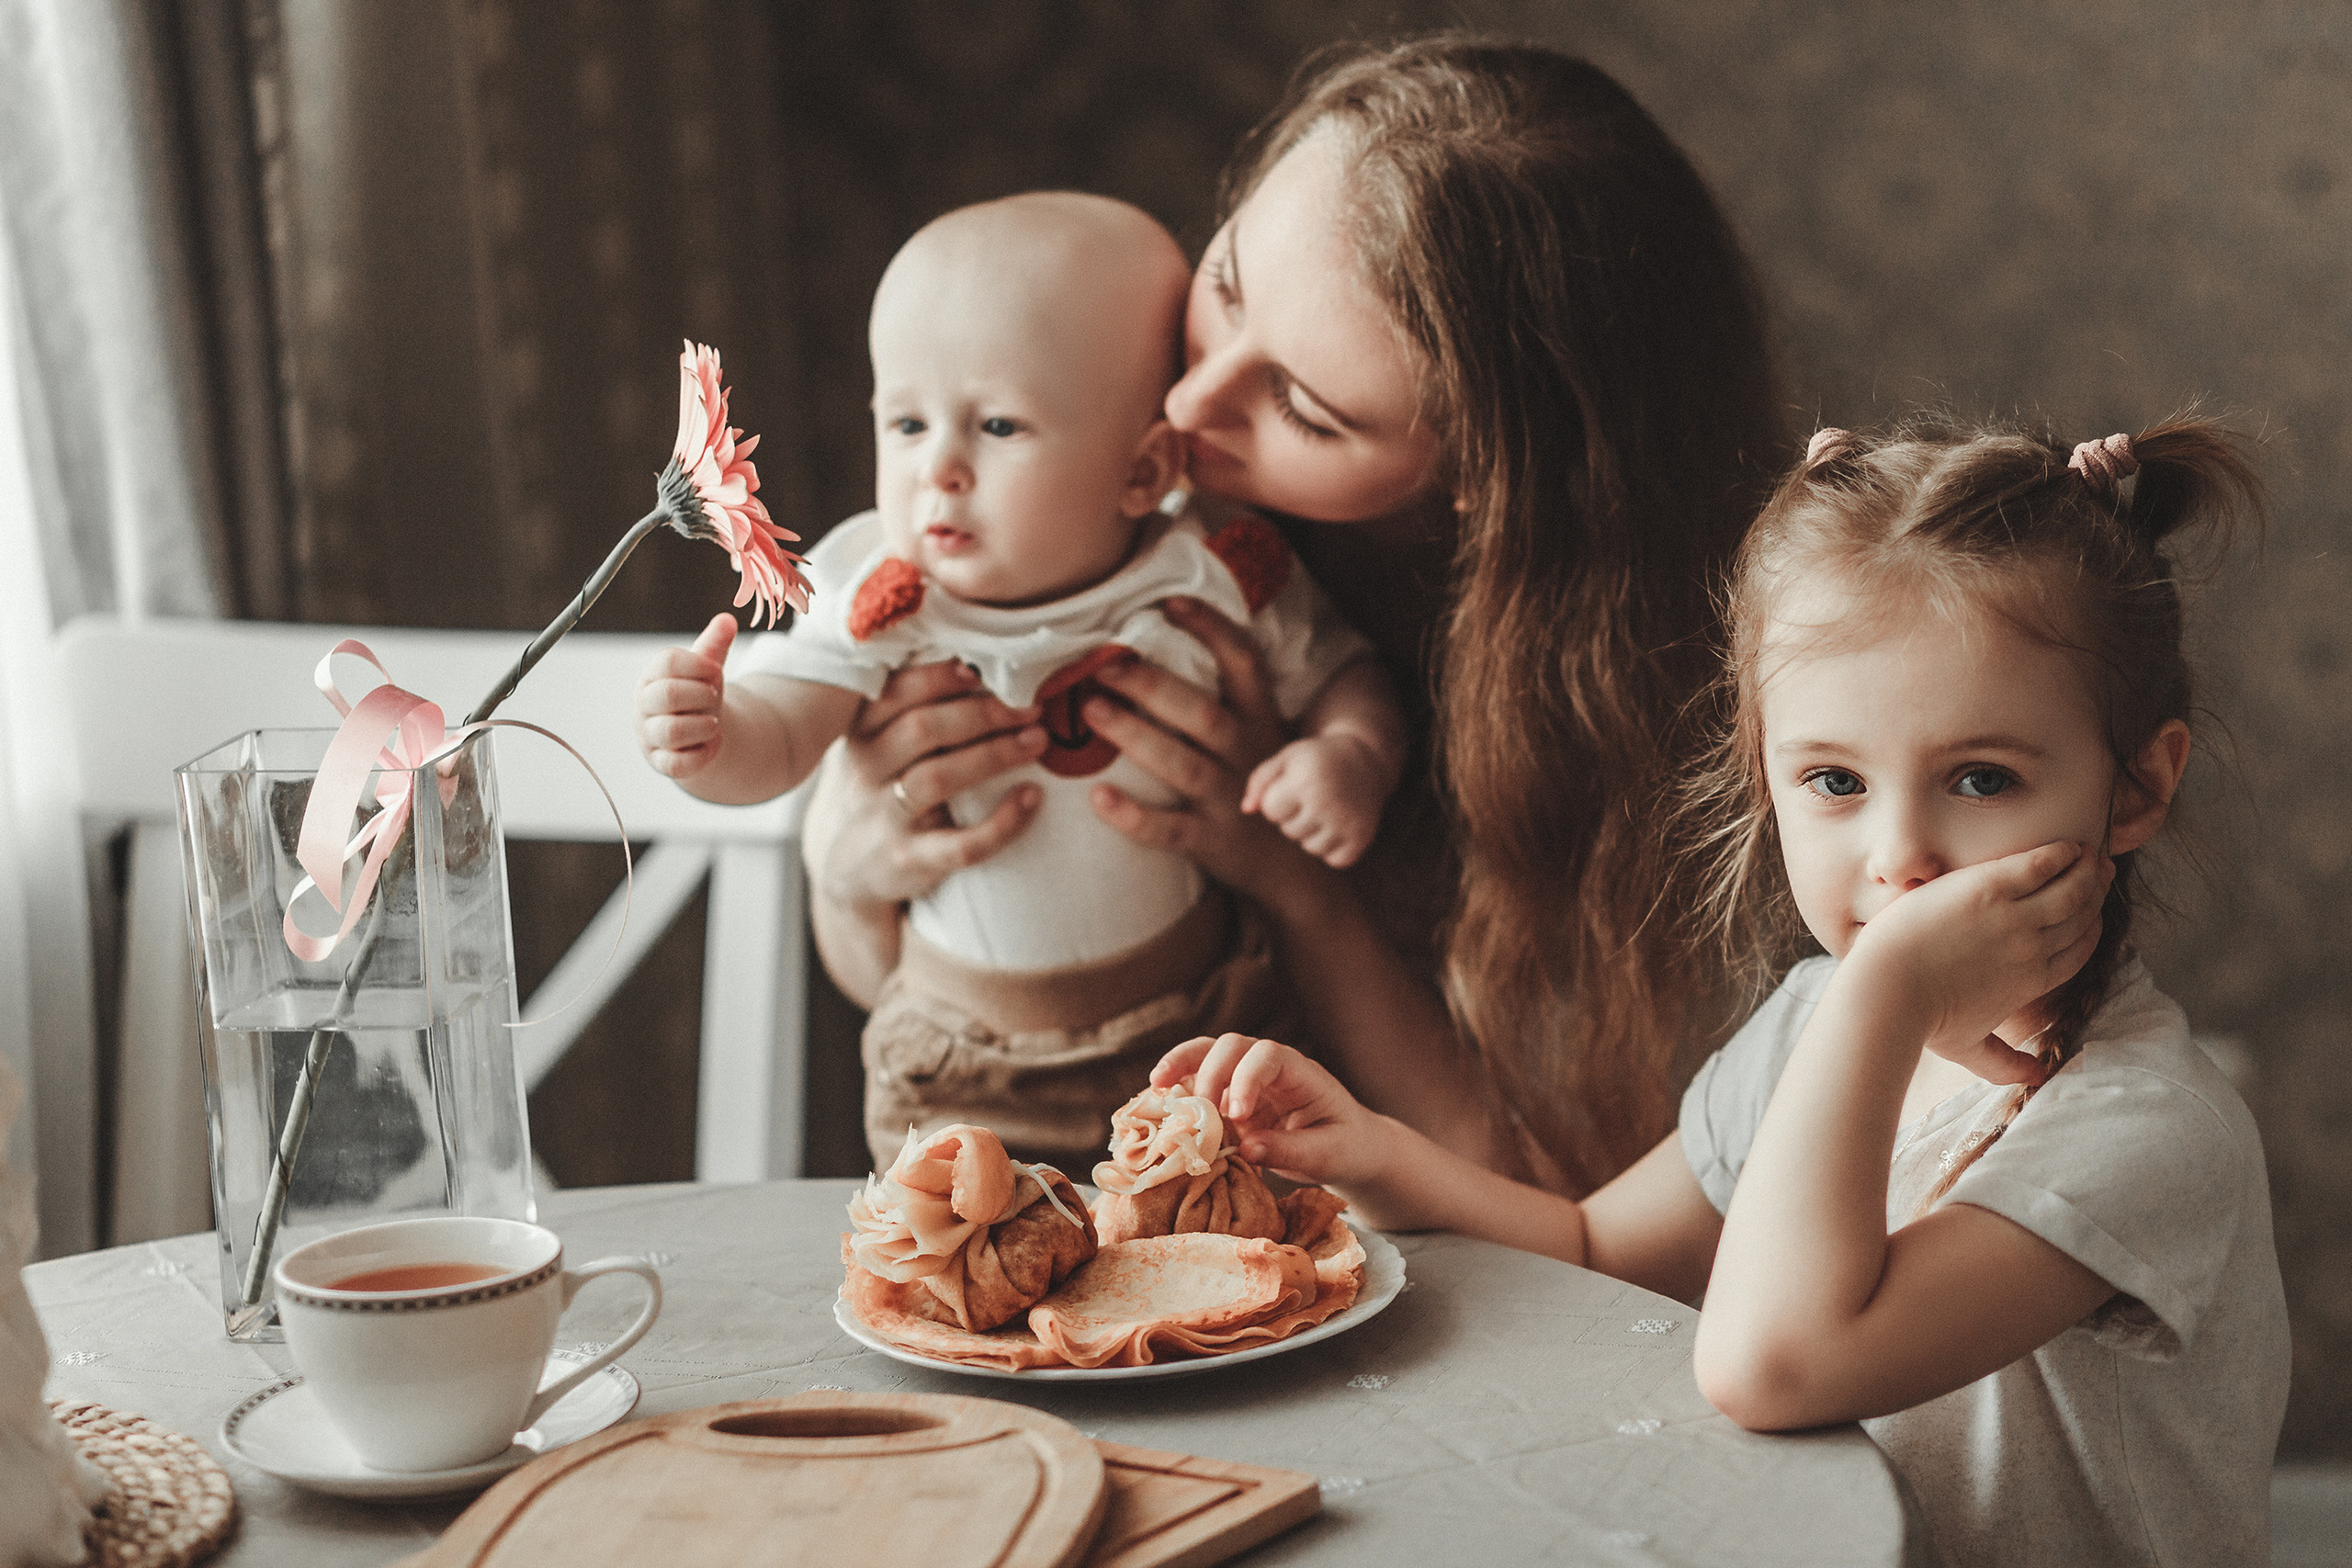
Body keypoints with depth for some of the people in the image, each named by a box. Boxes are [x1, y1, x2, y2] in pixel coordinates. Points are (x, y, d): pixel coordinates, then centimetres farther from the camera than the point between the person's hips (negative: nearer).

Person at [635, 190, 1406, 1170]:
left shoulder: (1210, 583, -12)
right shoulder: (882, 603, -12)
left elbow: (1340, 678, 2)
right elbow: (774, 737, -20)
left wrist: (1349, 758, -20)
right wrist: (707, 742, -43)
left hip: (1199, 1031, 0)